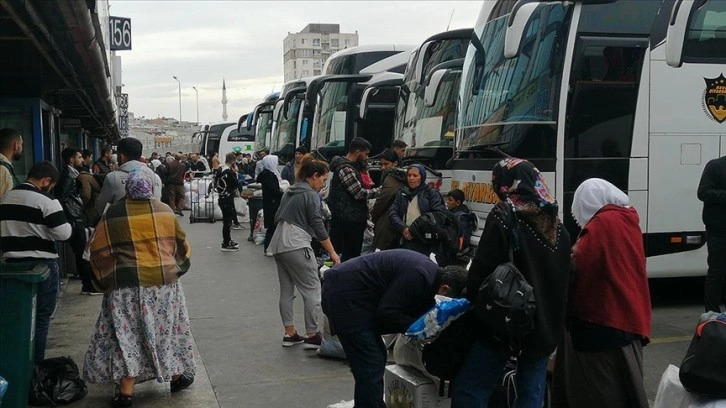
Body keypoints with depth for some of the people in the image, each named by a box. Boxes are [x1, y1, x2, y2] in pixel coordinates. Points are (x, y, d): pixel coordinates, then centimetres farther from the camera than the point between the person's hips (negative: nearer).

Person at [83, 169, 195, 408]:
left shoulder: (113, 214, -5)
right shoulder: (165, 211, 1)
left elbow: (101, 252, -4)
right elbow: (181, 245, 10)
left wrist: (106, 279, 9)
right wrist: (175, 267, 25)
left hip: (127, 285, -2)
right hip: (164, 281, 2)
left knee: (128, 335, 3)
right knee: (166, 328, 16)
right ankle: (177, 376, 29)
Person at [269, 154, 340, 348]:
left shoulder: (290, 192, 17)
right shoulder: (311, 195, -7)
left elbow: (278, 218, 22)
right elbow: (318, 226, -10)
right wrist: (332, 252, -6)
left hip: (278, 244, 9)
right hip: (296, 245, -9)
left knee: (286, 290, 10)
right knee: (312, 289, -4)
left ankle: (290, 333, 13)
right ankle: (312, 335, -5)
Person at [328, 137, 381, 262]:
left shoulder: (351, 167, 18)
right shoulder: (345, 169, -16)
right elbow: (359, 193, -18)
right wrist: (379, 191, -6)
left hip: (353, 219, 10)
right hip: (349, 220, -10)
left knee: (352, 255, 12)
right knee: (351, 256, -7)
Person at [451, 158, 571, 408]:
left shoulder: (504, 217, -12)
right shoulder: (555, 223, 10)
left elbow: (483, 268, -15)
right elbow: (563, 273, 17)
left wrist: (471, 296, 2)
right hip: (546, 323, 7)